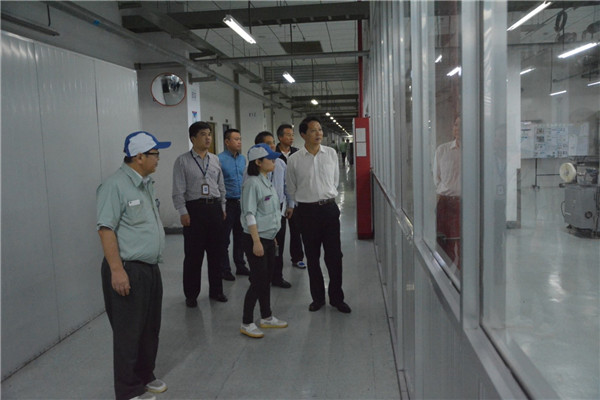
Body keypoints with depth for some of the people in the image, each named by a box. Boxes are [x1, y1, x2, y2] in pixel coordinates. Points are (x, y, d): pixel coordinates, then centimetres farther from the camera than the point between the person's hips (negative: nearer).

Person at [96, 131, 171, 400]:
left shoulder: (146, 184, 12)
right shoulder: (115, 185, -16)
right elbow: (106, 229, -20)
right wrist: (117, 270, -23)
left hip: (150, 268, 9)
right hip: (128, 270, -9)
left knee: (150, 329, 18)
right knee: (129, 333, 4)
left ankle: (145, 376, 36)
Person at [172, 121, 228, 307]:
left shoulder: (215, 159, 10)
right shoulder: (183, 161, -3)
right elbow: (178, 190, -6)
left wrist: (222, 207, 12)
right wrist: (183, 212, -12)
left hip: (214, 208, 5)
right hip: (194, 209, -4)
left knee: (216, 252, 11)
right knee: (193, 254, 2)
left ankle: (216, 290, 25)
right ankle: (191, 294, 16)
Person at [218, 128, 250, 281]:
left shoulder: (243, 158, 9)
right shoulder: (219, 159, -11)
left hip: (242, 203, 6)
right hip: (227, 204, -6)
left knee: (240, 237, 15)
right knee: (224, 239, 4)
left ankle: (240, 266, 28)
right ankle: (225, 270, 15)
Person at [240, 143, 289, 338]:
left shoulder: (267, 182, 12)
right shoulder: (252, 183, -16)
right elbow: (249, 214, -20)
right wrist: (256, 241, -22)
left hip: (269, 239, 9)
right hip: (256, 239, -9)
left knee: (266, 280, 16)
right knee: (258, 281, -3)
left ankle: (267, 318, 28)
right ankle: (246, 323, 10)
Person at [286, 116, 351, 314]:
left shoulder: (331, 153, 2)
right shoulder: (294, 159, -3)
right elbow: (291, 188, 10)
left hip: (329, 207, 1)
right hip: (307, 210, -1)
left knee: (334, 255, 4)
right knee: (312, 257, 9)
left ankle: (336, 298, 19)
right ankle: (317, 297, 23)